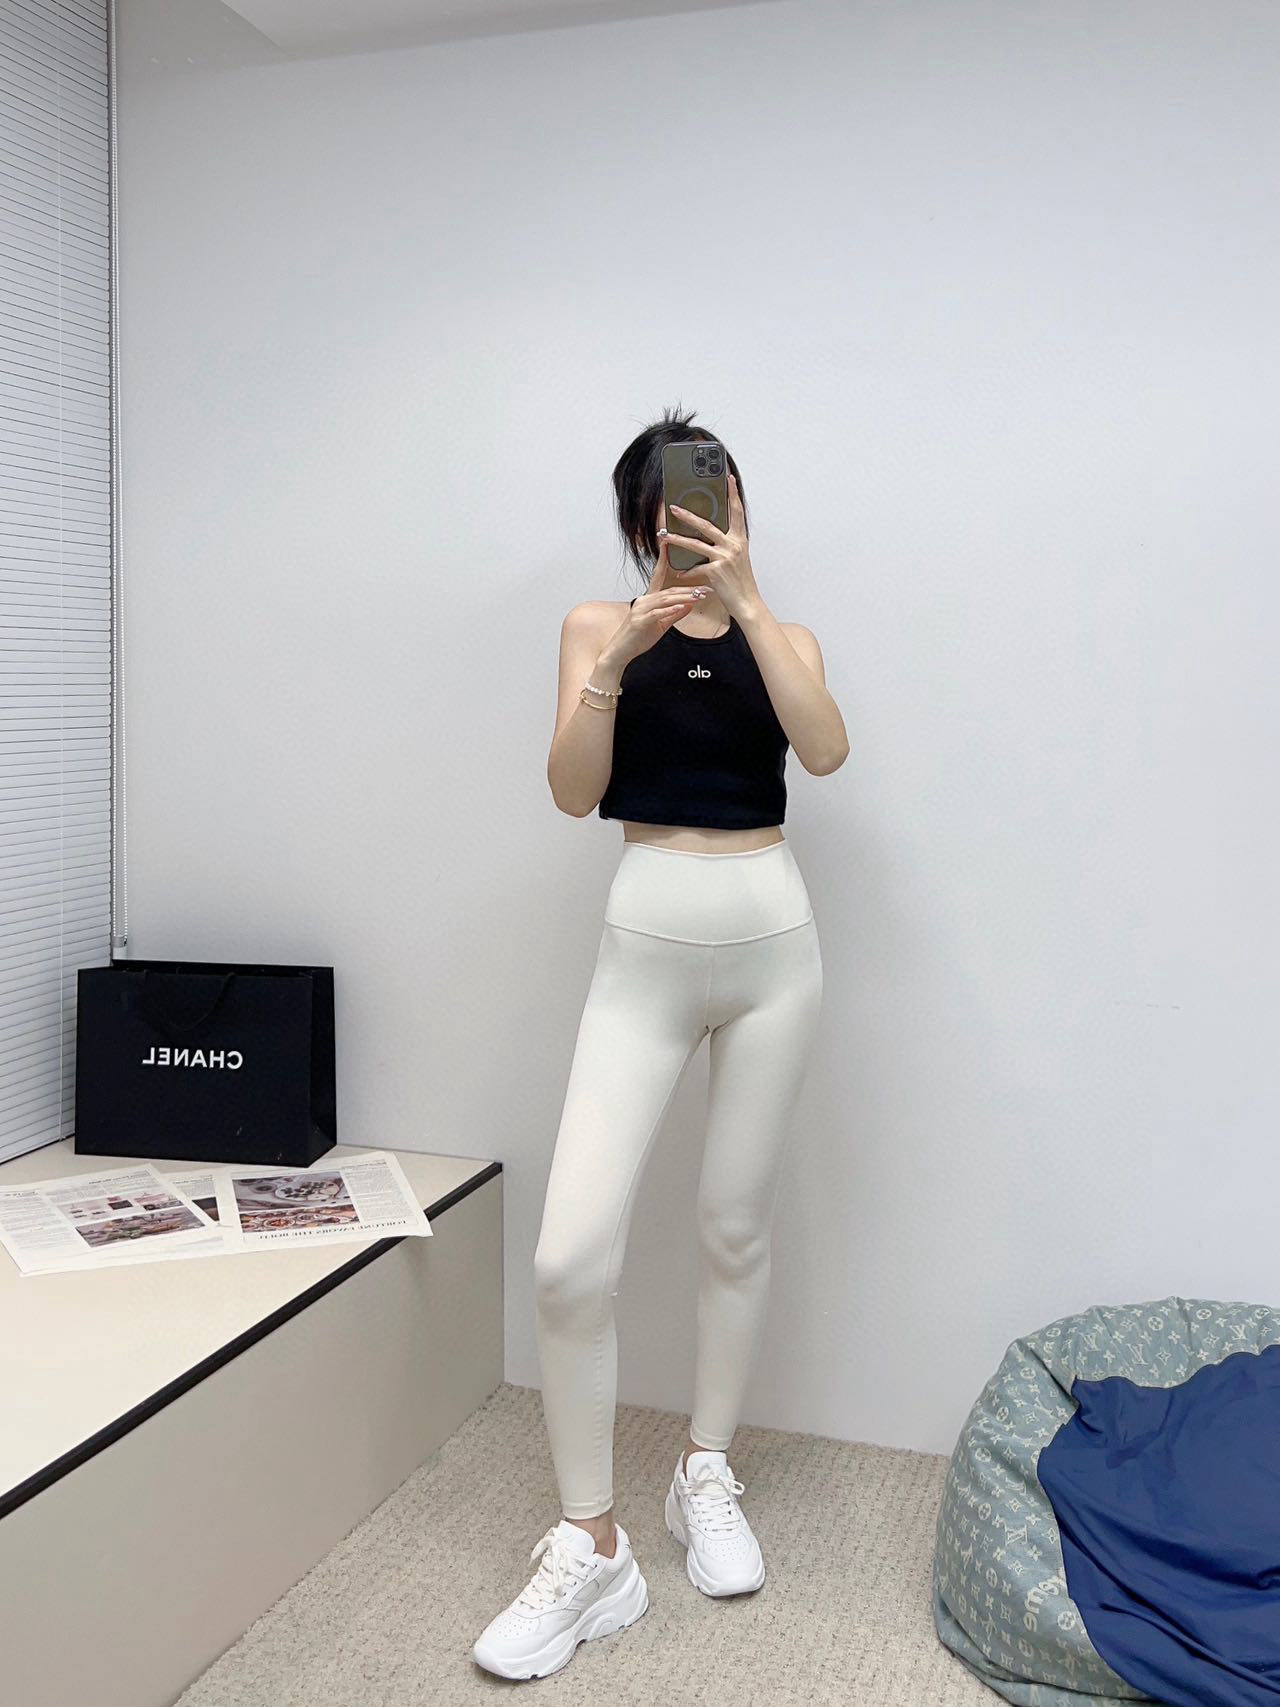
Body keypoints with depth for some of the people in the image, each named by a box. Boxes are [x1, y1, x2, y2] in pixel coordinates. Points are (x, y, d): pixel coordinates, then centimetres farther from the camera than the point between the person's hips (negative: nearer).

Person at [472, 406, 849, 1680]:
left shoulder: (781, 632, 8)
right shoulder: (599, 624, 6)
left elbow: (824, 750, -12)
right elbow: (572, 791, -6)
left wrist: (745, 596, -15)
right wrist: (619, 656, -18)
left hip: (770, 937, 1)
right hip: (645, 943, -1)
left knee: (737, 1227, 10)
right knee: (570, 1259, -11)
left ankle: (706, 1478, 31)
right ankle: (591, 1552, 5)